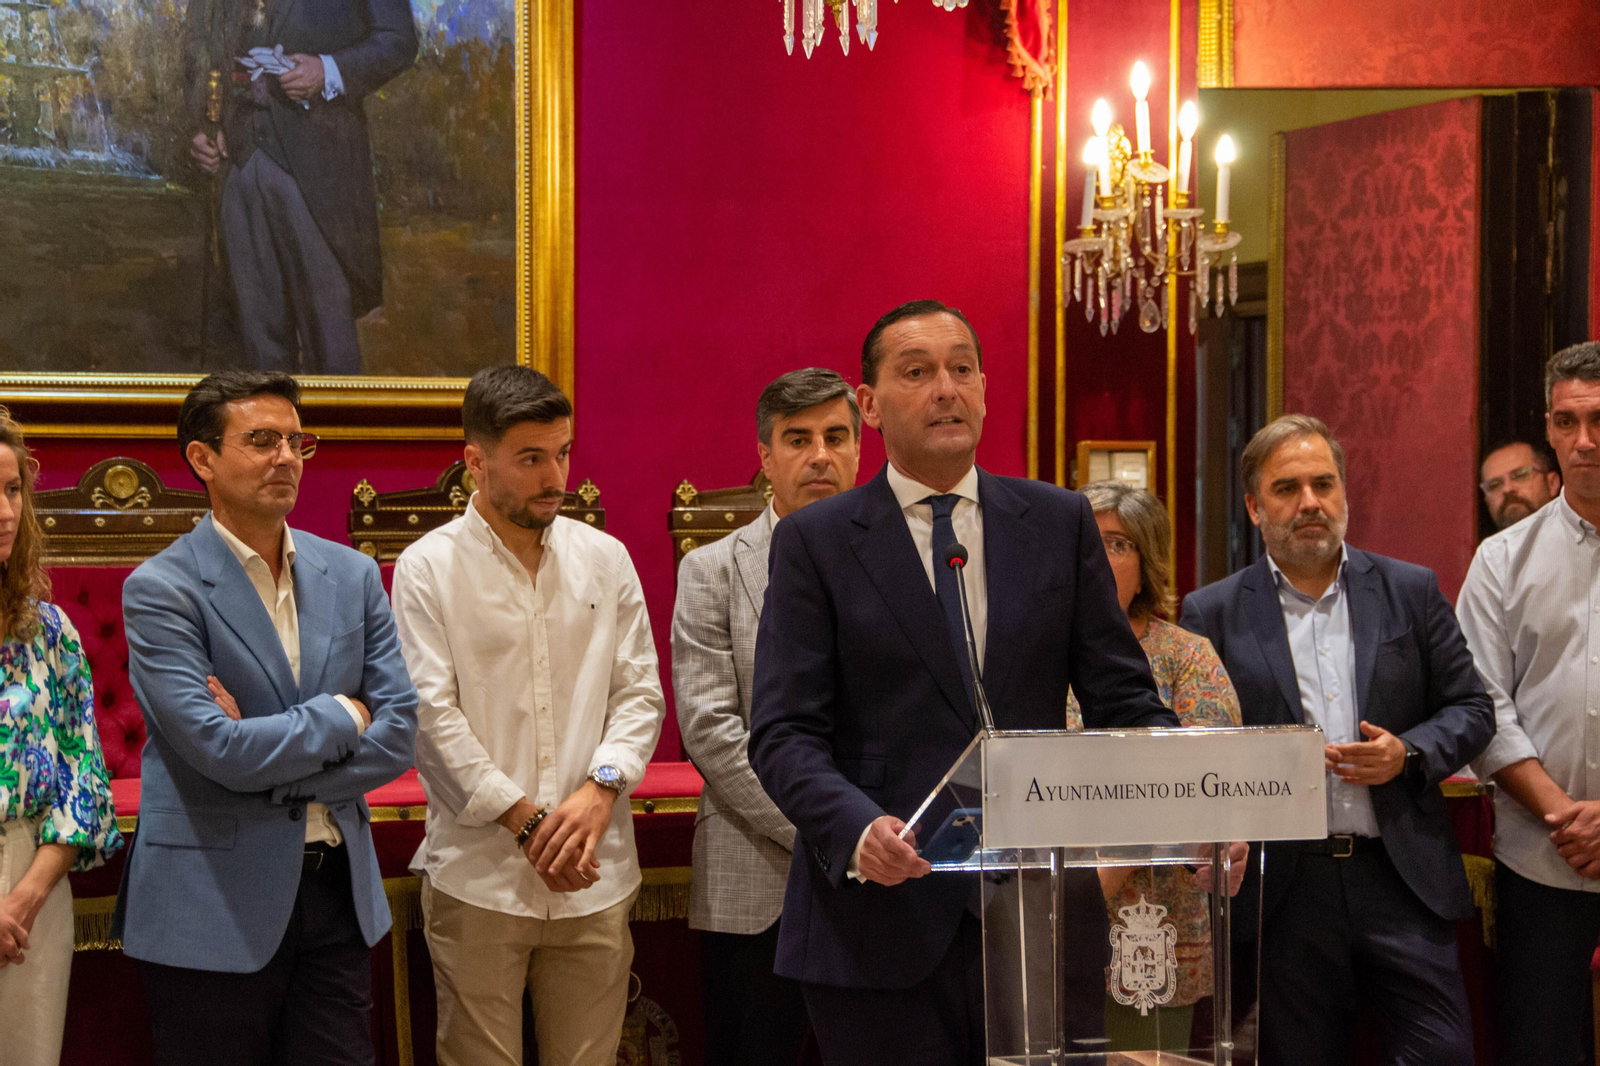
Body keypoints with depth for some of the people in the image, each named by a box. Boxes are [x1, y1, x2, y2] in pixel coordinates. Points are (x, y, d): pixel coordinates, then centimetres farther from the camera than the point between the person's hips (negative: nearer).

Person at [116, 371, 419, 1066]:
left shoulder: (353, 576, 7)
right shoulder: (160, 591, -9)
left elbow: (398, 734, 1)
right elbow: (219, 749, -19)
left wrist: (268, 762, -10)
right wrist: (341, 715, -6)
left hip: (339, 897, 5)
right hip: (216, 909, -4)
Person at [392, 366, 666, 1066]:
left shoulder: (605, 559, 11)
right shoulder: (428, 568, 0)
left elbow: (639, 692, 9)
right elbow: (431, 715, -6)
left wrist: (601, 788, -10)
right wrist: (526, 820, -11)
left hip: (594, 876, 3)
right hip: (477, 875, -3)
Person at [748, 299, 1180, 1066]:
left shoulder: (1060, 523, 9)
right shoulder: (816, 541, 2)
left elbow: (1123, 698, 7)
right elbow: (784, 733, -4)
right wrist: (856, 829, -23)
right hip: (883, 921, -2)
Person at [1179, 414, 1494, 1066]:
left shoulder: (1411, 592, 8)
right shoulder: (1214, 614, 3)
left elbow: (1472, 709, 10)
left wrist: (1408, 753, -8)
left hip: (1402, 878, 1)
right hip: (1284, 885, -1)